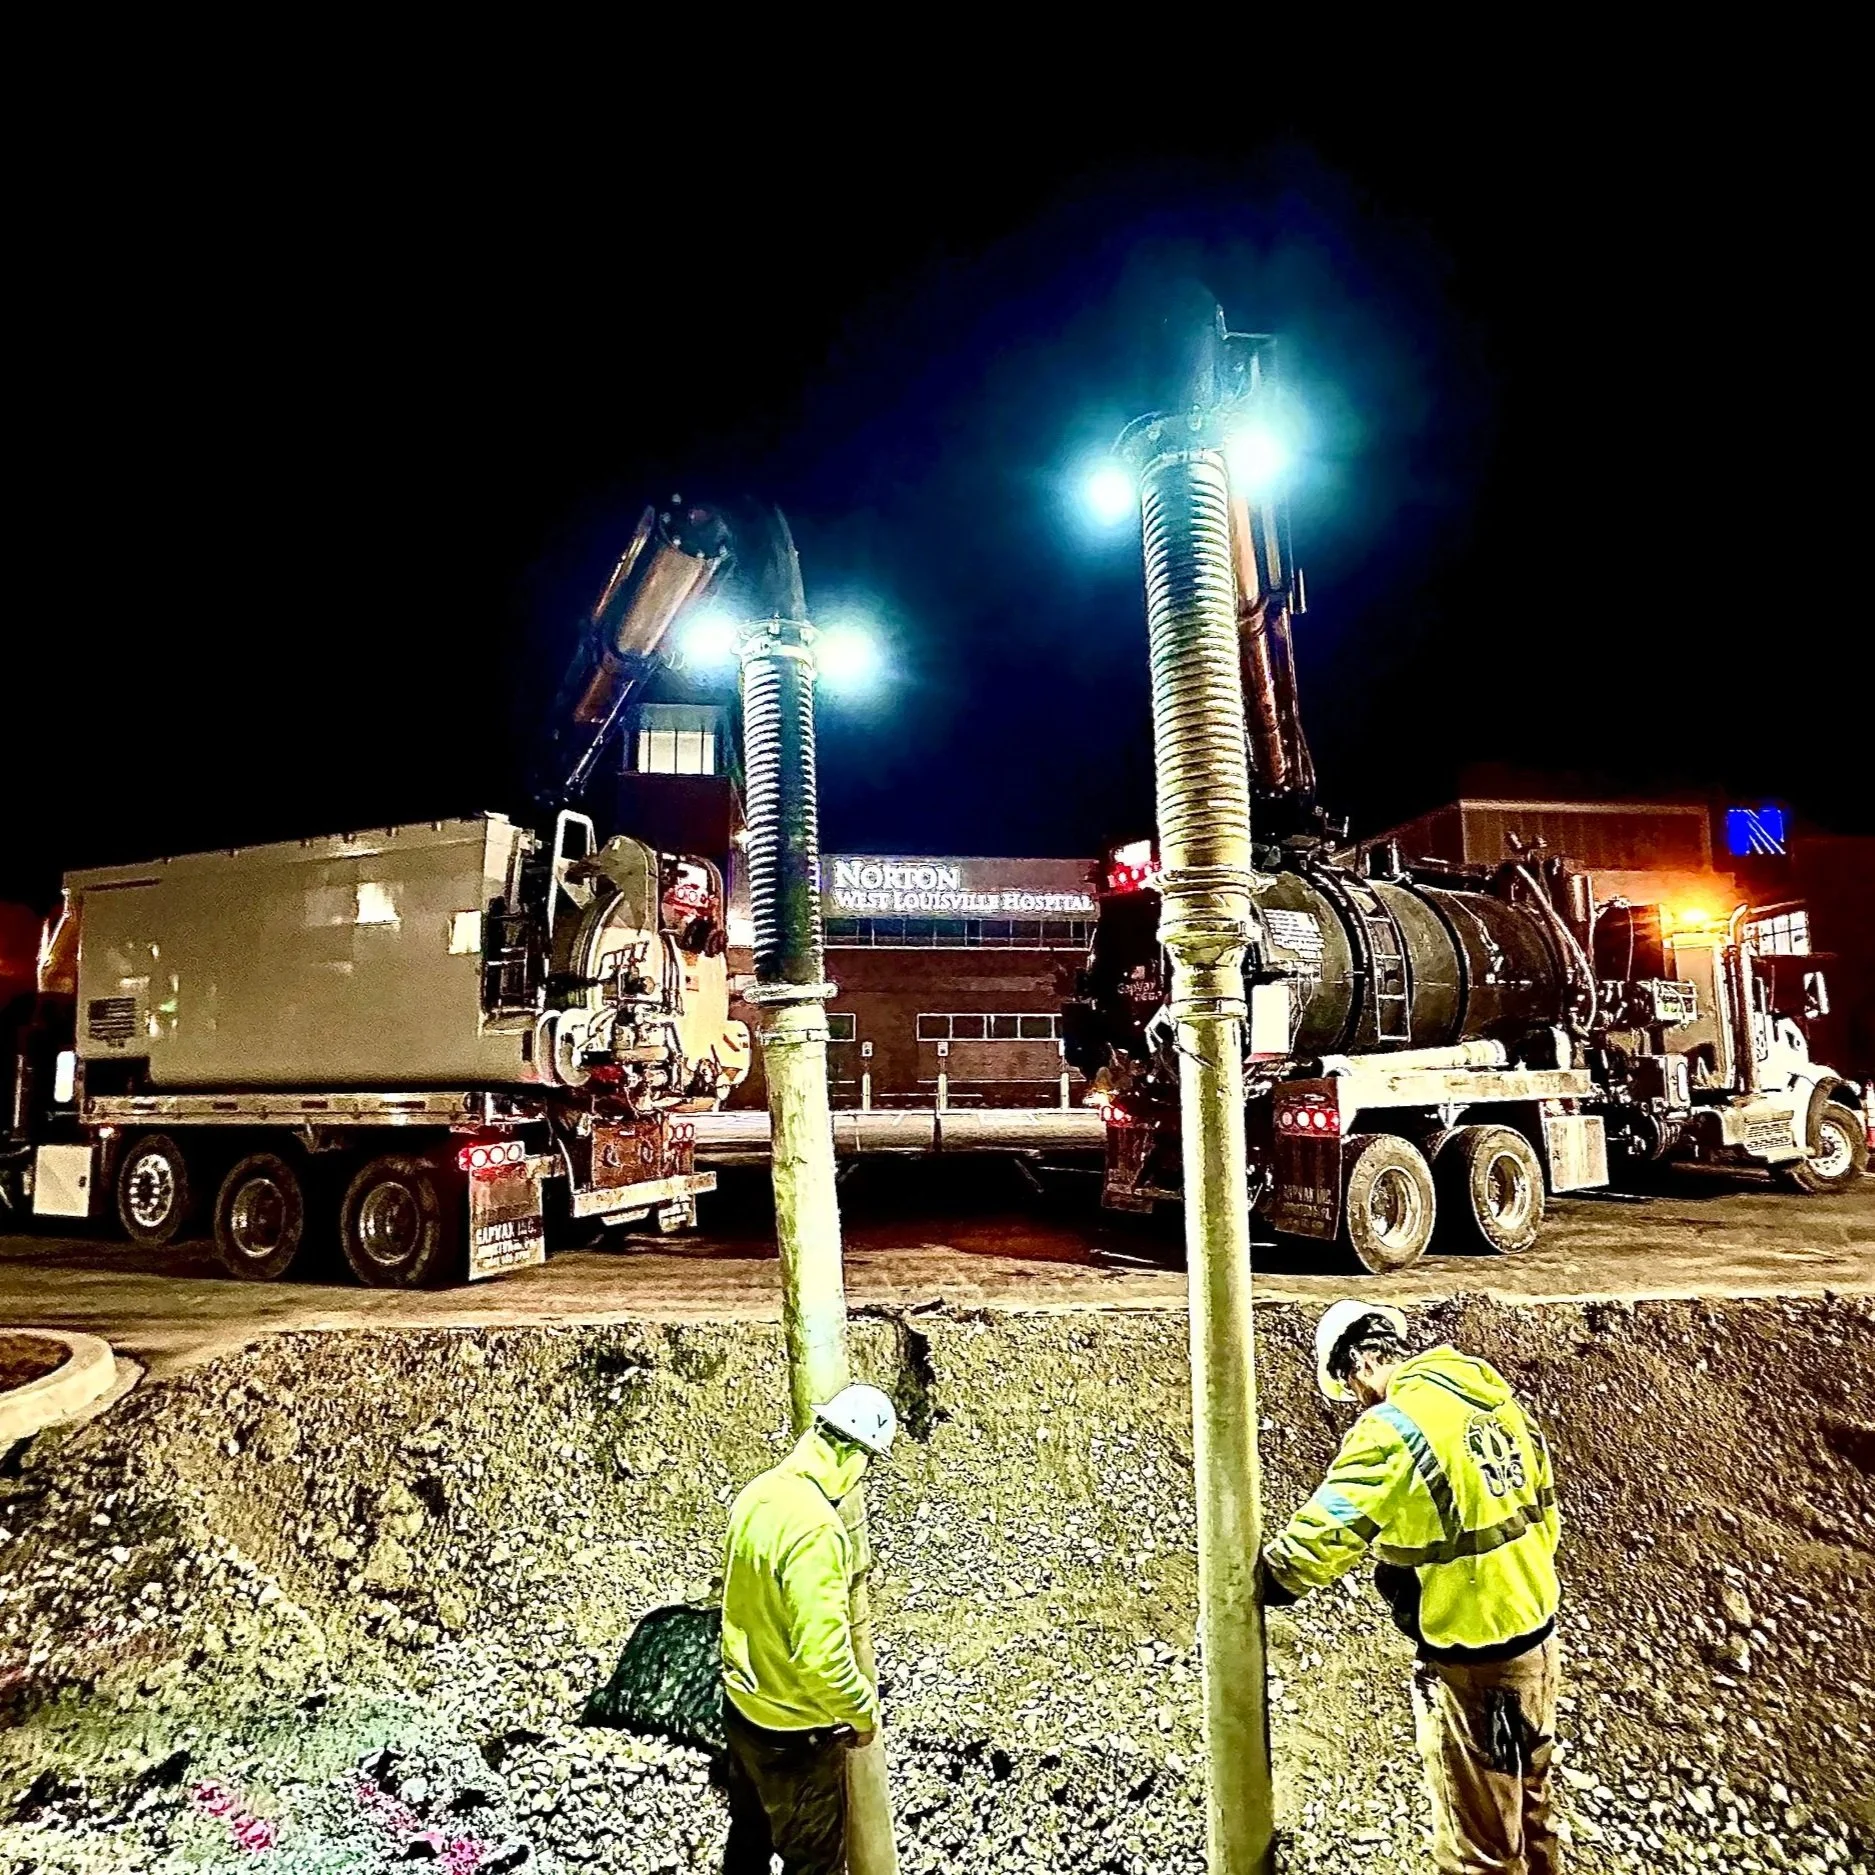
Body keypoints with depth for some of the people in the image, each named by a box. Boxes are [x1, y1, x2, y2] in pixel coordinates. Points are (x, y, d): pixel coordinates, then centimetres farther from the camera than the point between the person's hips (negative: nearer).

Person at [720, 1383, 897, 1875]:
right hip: (794, 1729, -8)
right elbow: (822, 1656, -31)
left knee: (749, 1834, 28)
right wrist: (864, 1711, -15)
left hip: (742, 1706, 8)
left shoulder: (757, 1493, -6)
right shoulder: (815, 1527, -33)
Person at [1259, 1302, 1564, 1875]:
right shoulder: (1494, 1396, 0)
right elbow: (1544, 1514, 11)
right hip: (1538, 1638, 8)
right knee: (1528, 1810, 28)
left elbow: (1322, 1534, -22)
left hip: (1474, 1663, -8)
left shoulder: (1394, 1425, -24)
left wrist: (1262, 1582, -6)